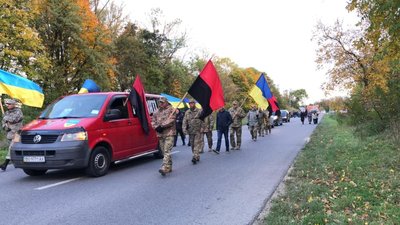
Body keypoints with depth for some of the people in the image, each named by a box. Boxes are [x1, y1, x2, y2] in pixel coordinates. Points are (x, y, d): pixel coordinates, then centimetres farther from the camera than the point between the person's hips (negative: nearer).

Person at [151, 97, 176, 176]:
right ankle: (169, 167, 22)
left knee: (167, 151, -16)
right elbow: (153, 121, 12)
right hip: (160, 134, 6)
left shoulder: (171, 110, -1)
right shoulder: (156, 112, 17)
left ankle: (164, 168, -23)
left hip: (169, 133, -6)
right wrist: (157, 128, -8)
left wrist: (162, 126, -15)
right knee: (164, 151, 10)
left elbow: (171, 120, -12)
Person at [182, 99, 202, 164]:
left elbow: (203, 120, -5)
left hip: (198, 131, -5)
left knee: (197, 144, -12)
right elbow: (184, 121, 7)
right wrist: (184, 129, -4)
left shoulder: (199, 111, -2)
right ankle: (197, 157, 22)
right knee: (192, 145, 9)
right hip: (190, 131, 5)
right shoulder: (187, 112, 10)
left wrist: (202, 128, -13)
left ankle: (195, 157, -17)